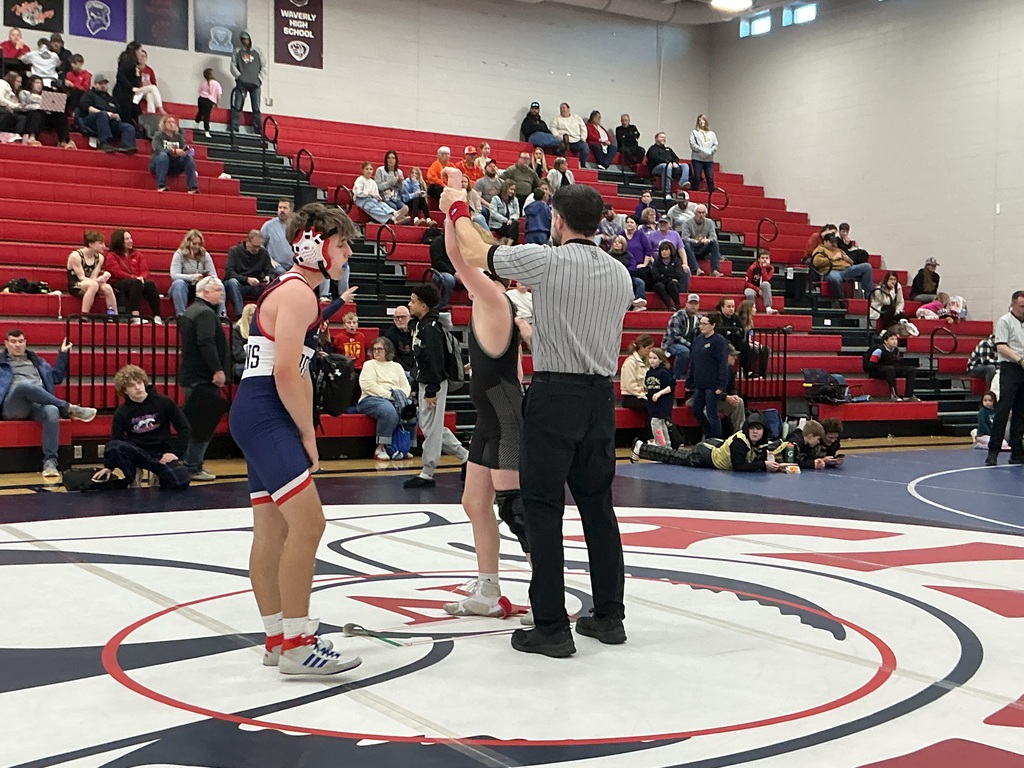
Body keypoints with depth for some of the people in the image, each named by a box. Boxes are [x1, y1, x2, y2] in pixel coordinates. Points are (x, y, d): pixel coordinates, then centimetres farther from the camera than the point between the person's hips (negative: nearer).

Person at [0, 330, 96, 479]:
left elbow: (56, 377, 31)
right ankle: (69, 409, -25)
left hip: (38, 405, 3)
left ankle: (50, 461, -39)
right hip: (13, 407, -3)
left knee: (52, 411, -36)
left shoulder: (36, 361, 29)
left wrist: (63, 355, 26)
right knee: (24, 384, -37)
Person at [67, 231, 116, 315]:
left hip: (89, 285, 5)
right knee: (93, 285, -35)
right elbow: (81, 278, -17)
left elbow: (93, 278, -5)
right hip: (75, 286, -5)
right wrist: (98, 280, -31)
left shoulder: (99, 257, 4)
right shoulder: (75, 256, -14)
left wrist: (103, 277, -27)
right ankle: (84, 315, -37)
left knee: (107, 287, -25)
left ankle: (114, 315, -18)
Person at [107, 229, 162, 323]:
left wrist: (141, 277, -13)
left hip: (139, 280, 4)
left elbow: (145, 270, 12)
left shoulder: (138, 254, 23)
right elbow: (116, 272, -5)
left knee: (150, 283, -31)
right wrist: (133, 277, -18)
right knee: (136, 283, -38)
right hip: (120, 284, -4)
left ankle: (157, 317, -43)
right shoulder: (112, 256, 11)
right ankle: (135, 316, -52)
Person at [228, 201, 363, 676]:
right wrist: (308, 434, -10)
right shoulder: (298, 294, -12)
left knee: (272, 532, 14)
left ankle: (277, 638, 22)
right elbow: (285, 374, -20)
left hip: (259, 420, 11)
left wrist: (303, 432, 17)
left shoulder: (292, 290, 21)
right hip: (264, 417, -11)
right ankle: (296, 645, -9)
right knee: (307, 524, -14)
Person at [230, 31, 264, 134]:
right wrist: (239, 76, -8)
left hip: (255, 83, 1)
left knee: (256, 108, -2)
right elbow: (233, 66, 7)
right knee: (238, 106, -9)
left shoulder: (257, 51, 15)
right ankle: (234, 128, -11)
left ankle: (258, 131, -2)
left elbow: (264, 66, 13)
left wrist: (260, 78, 0)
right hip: (242, 83, -1)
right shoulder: (237, 52, 13)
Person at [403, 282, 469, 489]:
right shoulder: (421, 325, 13)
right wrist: (417, 387, 20)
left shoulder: (431, 328, -18)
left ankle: (427, 475, 3)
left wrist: (431, 391, -22)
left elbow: (436, 362, -22)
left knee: (431, 428, -3)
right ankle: (464, 456, 24)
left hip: (433, 384, -11)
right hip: (424, 383, 11)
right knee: (430, 427, 16)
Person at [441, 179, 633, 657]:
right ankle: (609, 616, 20)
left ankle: (551, 627, 0)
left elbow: (473, 254, 2)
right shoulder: (620, 274, 8)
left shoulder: (547, 260, -10)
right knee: (597, 505, 14)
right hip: (601, 395, 7)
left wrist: (457, 209, 20)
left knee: (543, 509, -2)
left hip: (555, 395, -6)